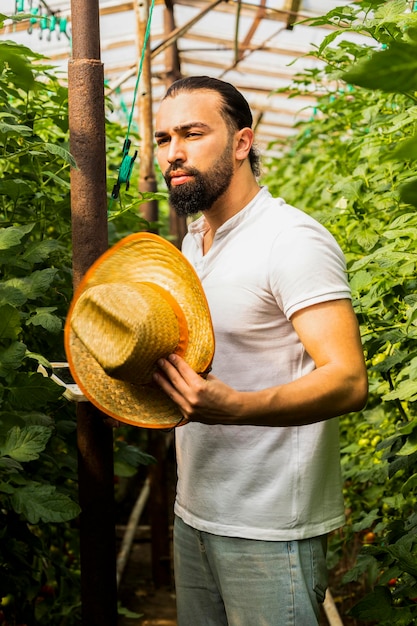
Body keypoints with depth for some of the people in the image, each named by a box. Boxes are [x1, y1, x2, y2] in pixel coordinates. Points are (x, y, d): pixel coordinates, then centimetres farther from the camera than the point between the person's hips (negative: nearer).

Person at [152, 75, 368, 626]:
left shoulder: (293, 240, -16)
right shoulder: (192, 241, 12)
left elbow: (348, 380, -24)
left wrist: (233, 407, -39)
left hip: (269, 531, -8)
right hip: (193, 513, 8)